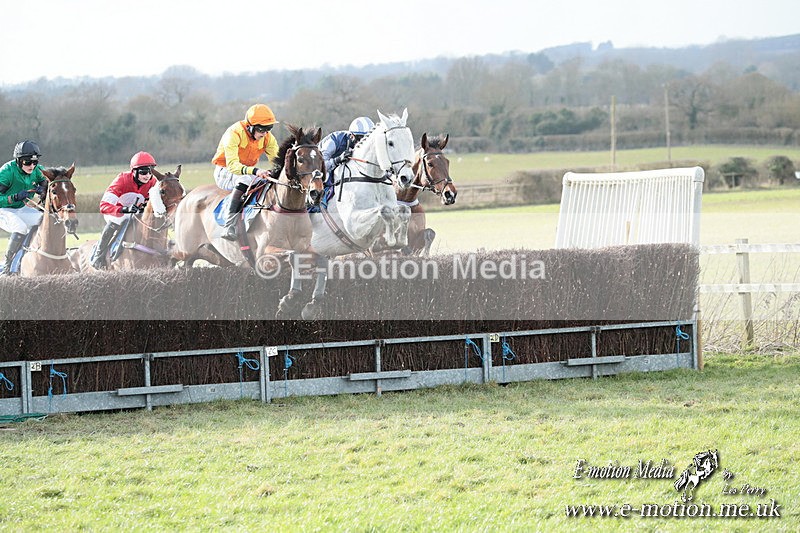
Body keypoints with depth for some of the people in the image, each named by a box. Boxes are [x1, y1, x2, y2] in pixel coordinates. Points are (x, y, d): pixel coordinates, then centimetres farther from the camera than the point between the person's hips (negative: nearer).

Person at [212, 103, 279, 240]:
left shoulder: (267, 137, -6)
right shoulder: (234, 134, -25)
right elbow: (232, 165, -35)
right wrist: (254, 171, -51)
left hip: (249, 171, 6)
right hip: (225, 172, -6)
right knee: (246, 179, -38)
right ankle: (229, 226, -43)